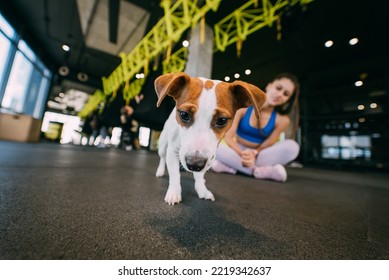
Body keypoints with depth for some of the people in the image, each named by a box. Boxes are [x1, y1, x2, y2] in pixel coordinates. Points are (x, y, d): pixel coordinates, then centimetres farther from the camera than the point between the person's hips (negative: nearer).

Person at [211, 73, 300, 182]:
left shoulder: (282, 120, -8)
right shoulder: (243, 106, -11)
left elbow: (267, 145, -8)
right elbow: (228, 136, -16)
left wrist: (254, 154, -30)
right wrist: (242, 154, -33)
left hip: (259, 155, 2)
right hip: (237, 152, -1)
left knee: (292, 146, -26)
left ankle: (231, 167, -33)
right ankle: (259, 171, -29)